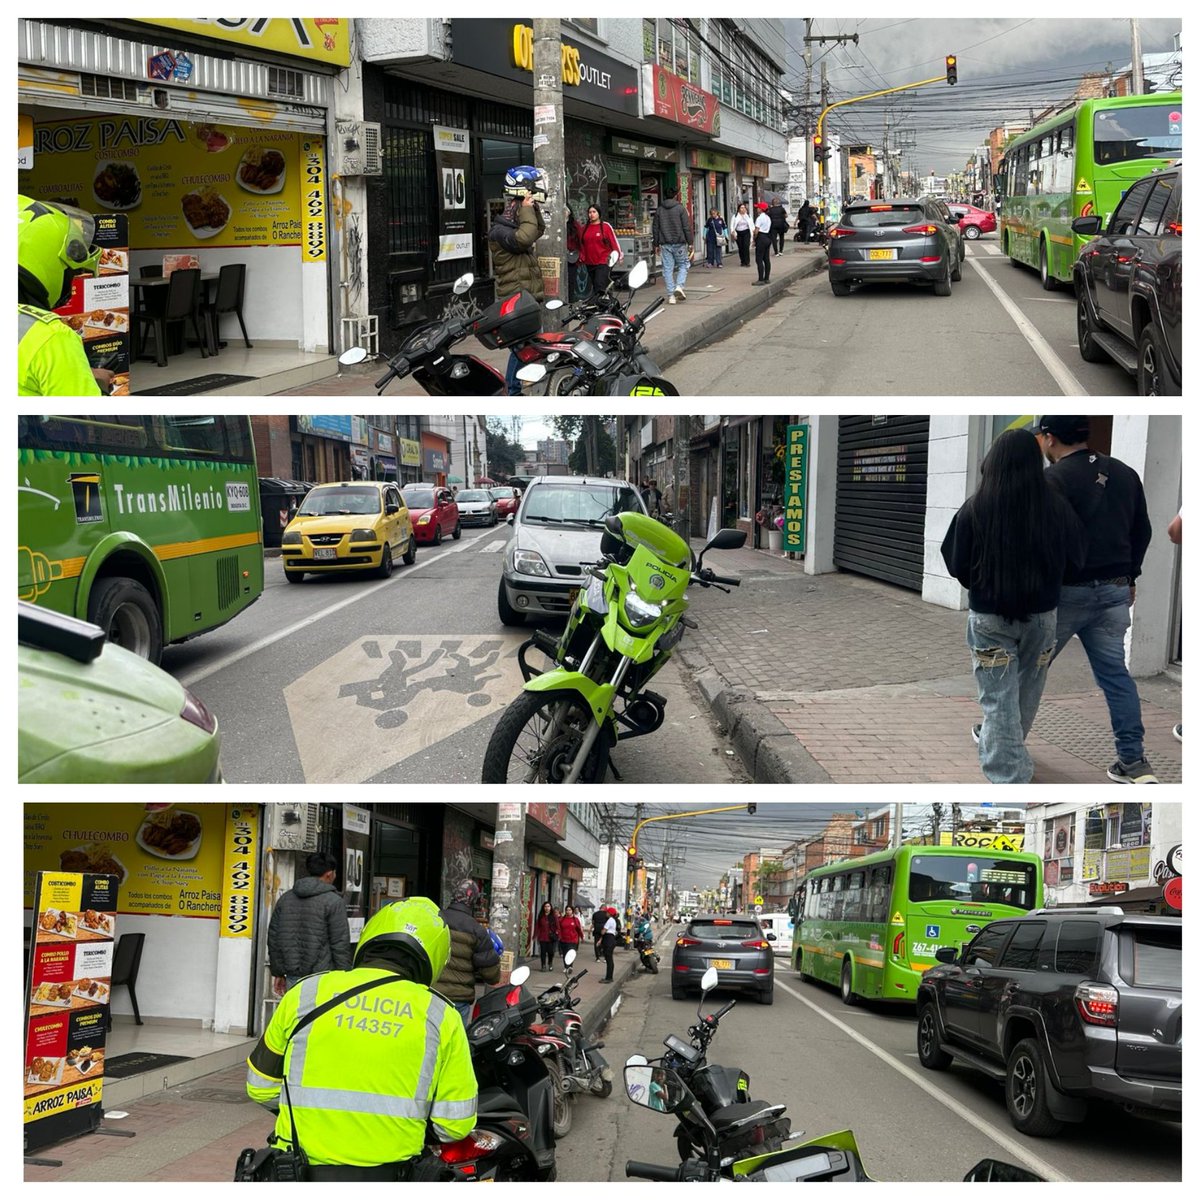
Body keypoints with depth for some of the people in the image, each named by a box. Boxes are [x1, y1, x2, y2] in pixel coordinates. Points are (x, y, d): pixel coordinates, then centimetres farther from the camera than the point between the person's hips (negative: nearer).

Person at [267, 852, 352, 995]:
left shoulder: (285, 898, 11)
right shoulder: (333, 901, -7)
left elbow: (273, 938, 14)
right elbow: (340, 944, -9)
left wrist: (278, 973, 21)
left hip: (294, 978, 5)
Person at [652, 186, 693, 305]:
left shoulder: (659, 210, 7)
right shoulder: (680, 208, -4)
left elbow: (655, 228, 11)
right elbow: (687, 227, -6)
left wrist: (656, 244, 17)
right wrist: (690, 243, -1)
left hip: (665, 244, 3)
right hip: (679, 243, -3)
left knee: (667, 269, 3)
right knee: (683, 265, 10)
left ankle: (671, 295, 1)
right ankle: (679, 286, -13)